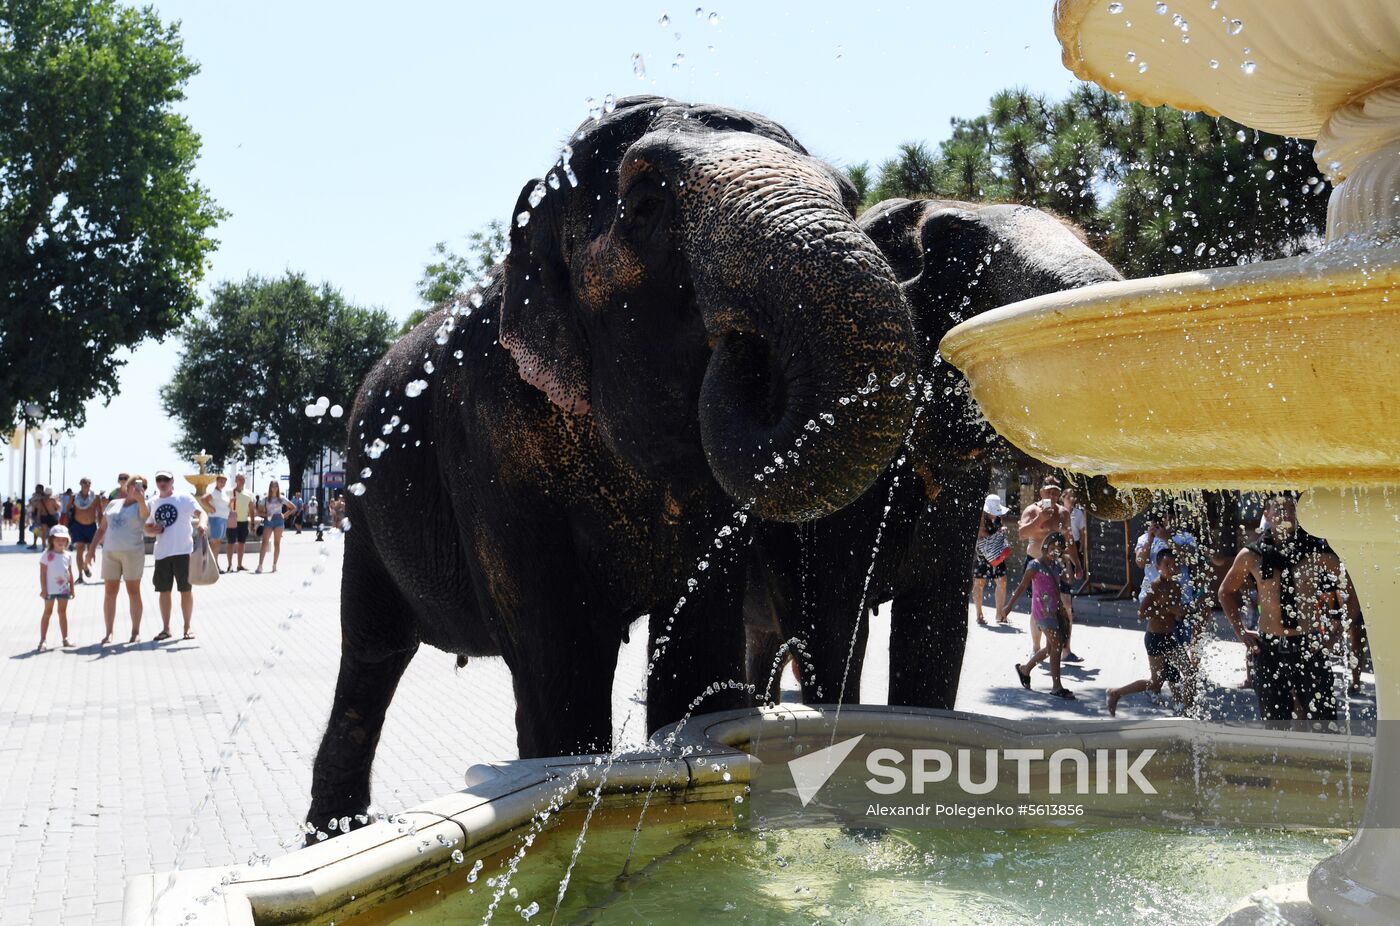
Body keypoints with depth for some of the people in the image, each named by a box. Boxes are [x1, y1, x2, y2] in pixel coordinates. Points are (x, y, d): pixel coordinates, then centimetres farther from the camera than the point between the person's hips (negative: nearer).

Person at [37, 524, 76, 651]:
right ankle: (43, 640, 4)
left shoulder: (68, 555, 5)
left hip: (64, 588, 5)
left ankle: (65, 638, 19)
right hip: (50, 589, -4)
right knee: (47, 612, 1)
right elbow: (42, 573, -10)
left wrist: (71, 588, 10)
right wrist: (43, 589, -14)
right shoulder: (47, 555, -9)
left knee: (63, 612, 12)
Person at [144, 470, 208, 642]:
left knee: (186, 590, 1)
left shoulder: (184, 498, -4)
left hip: (183, 551, -4)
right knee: (164, 591, 9)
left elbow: (200, 512, -17)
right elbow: (147, 527, 18)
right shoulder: (153, 503, 11)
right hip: (162, 553, 4)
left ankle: (187, 627, 12)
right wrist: (153, 530, -6)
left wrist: (202, 523, -39)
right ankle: (165, 629, 19)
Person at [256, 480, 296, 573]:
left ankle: (274, 565, 8)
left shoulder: (281, 499, 8)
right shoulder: (266, 499, 8)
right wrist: (265, 515, -12)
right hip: (268, 520, -1)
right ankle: (260, 565, -21)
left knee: (277, 543, 2)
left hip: (278, 520, 1)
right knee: (264, 542, -14)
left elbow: (293, 508, 12)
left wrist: (285, 515, 1)